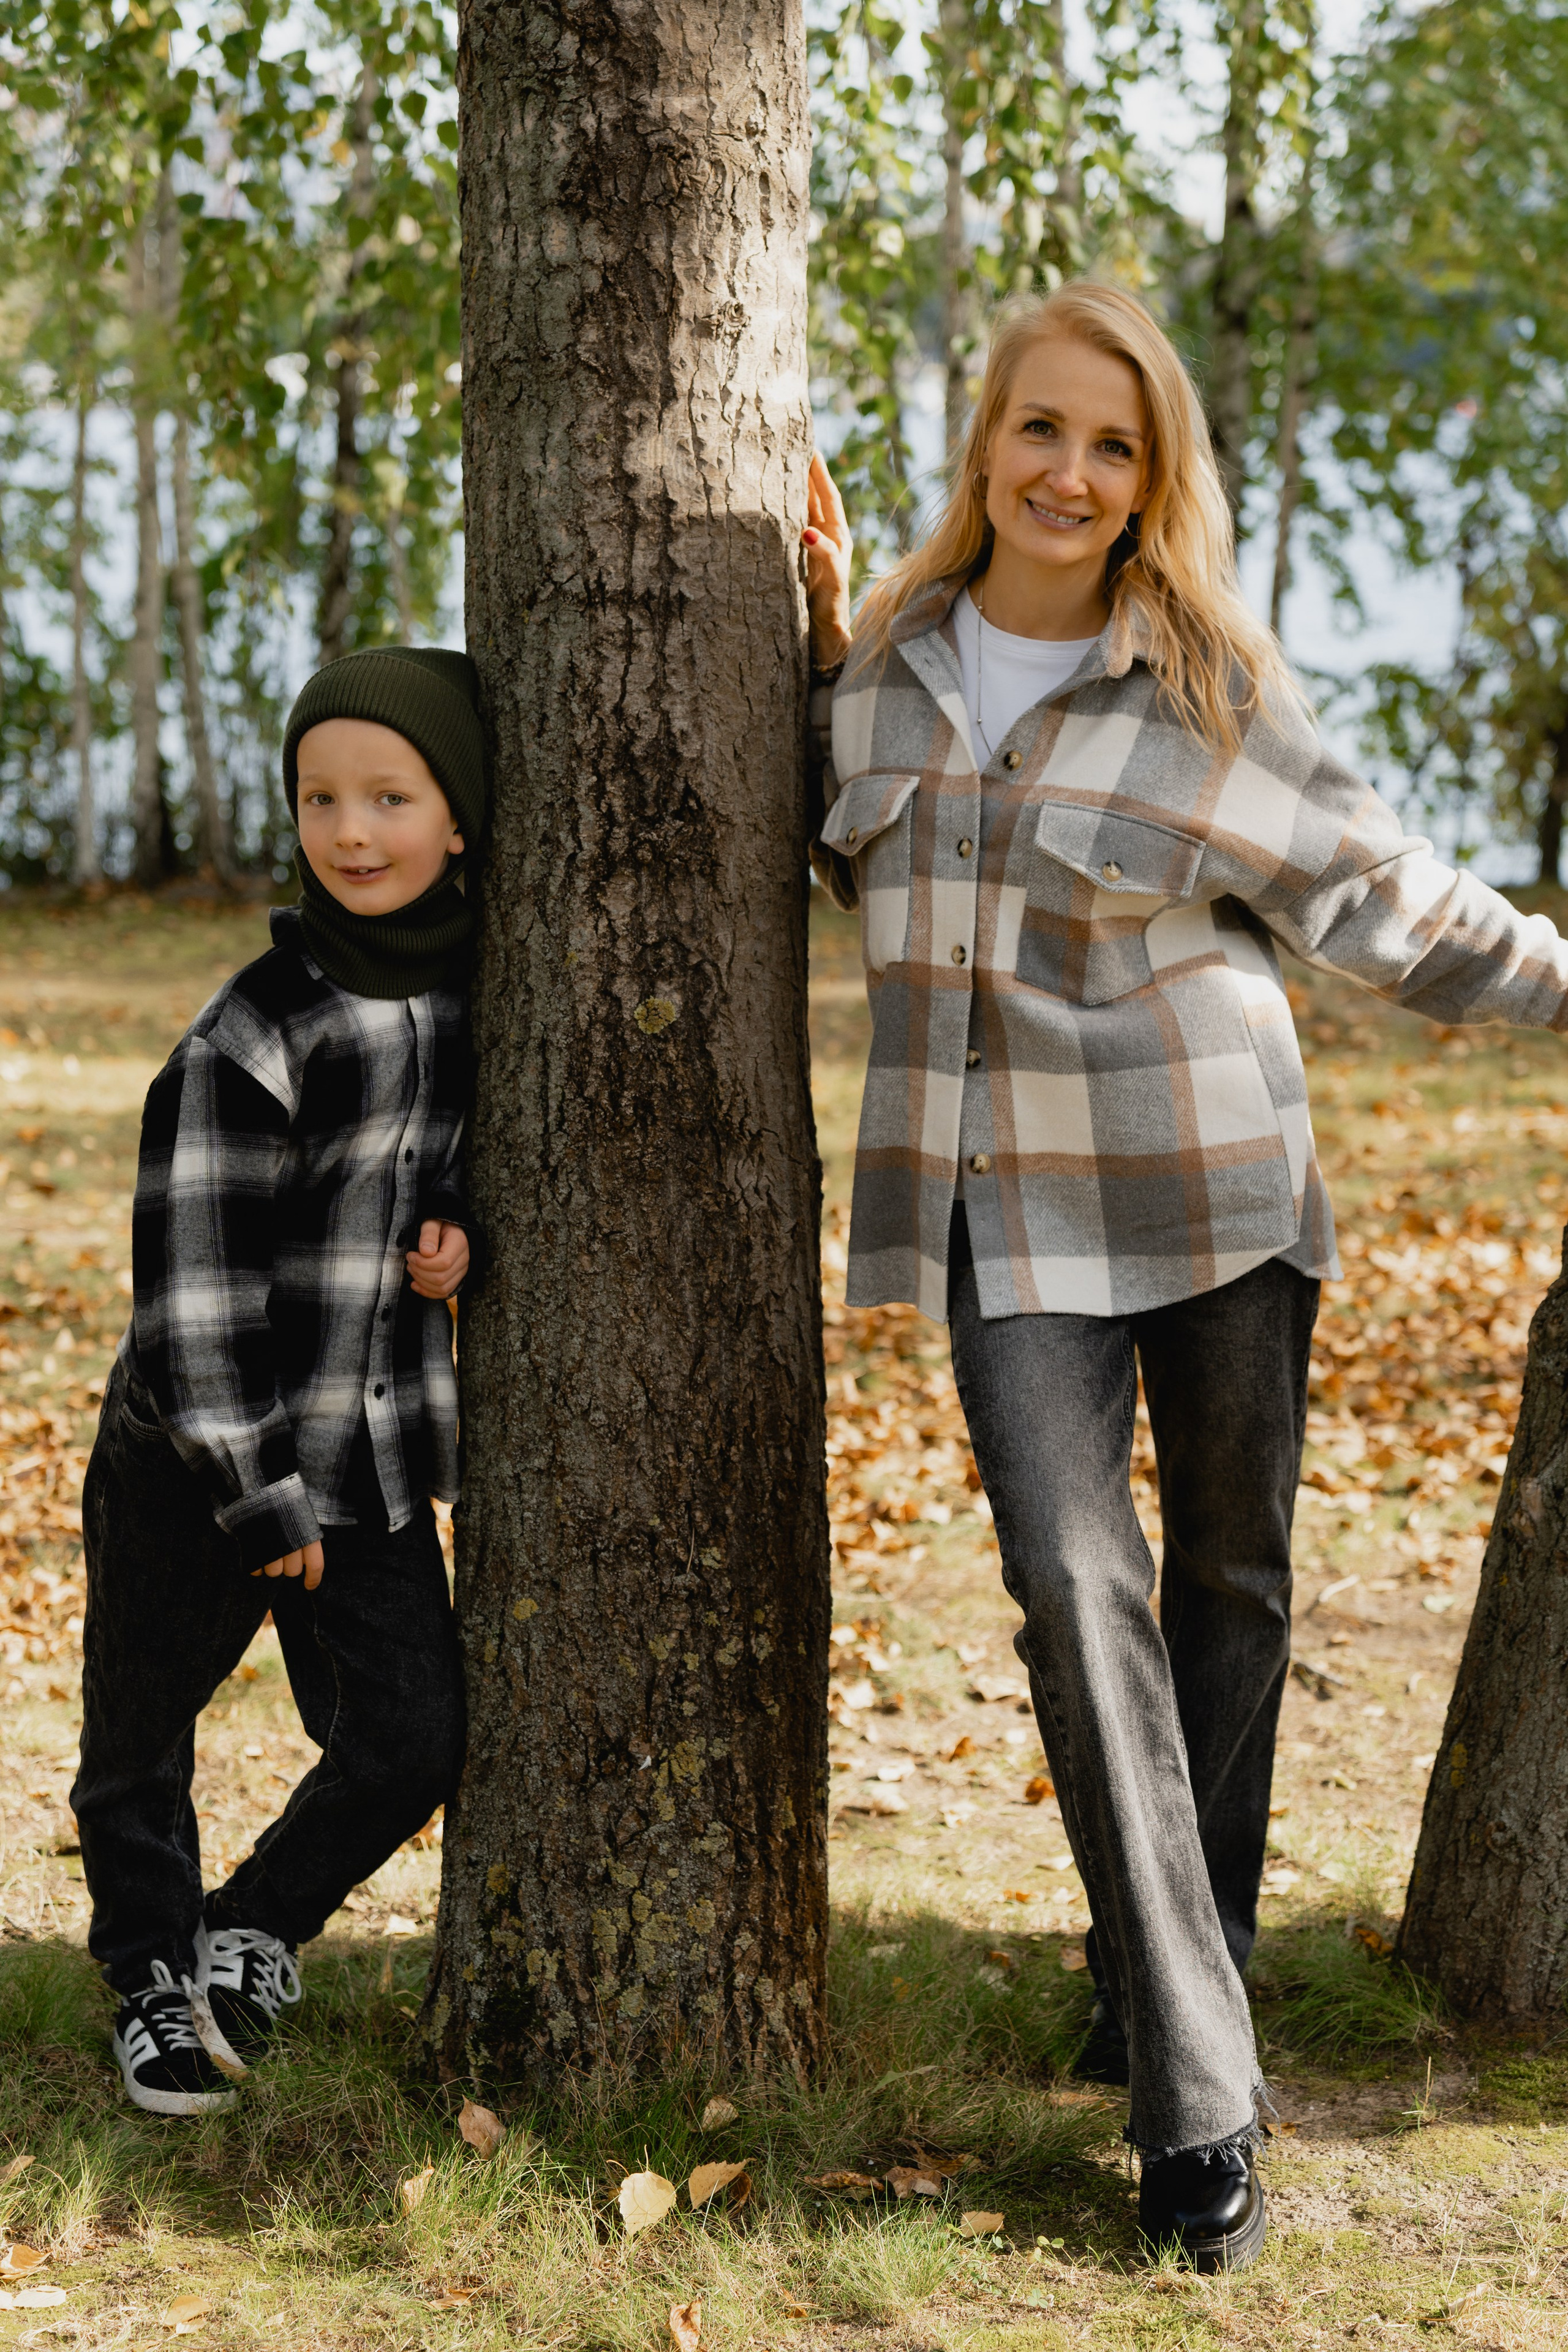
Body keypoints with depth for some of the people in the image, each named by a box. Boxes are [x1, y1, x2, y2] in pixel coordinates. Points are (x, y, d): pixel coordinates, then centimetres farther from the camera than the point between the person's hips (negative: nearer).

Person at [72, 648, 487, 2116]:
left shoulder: (478, 990, 1)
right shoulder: (254, 1032, -17)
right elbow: (190, 1278, -17)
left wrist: (464, 1227, -4)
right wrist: (254, 1491, -16)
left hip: (376, 1451, 5)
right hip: (192, 1461, -5)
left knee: (414, 1739, 0)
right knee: (143, 1738, 9)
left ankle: (251, 1935, 24)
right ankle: (154, 1984, 32)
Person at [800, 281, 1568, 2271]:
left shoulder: (1208, 692, -3)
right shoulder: (892, 660, 5)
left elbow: (1374, 897, 6)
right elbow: (828, 858, 22)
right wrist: (826, 655, 9)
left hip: (1215, 1191, 0)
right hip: (1012, 1210, 1)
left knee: (1231, 1582, 7)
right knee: (1078, 1587, -13)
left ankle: (1178, 1971, 28)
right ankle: (1195, 2093, -11)